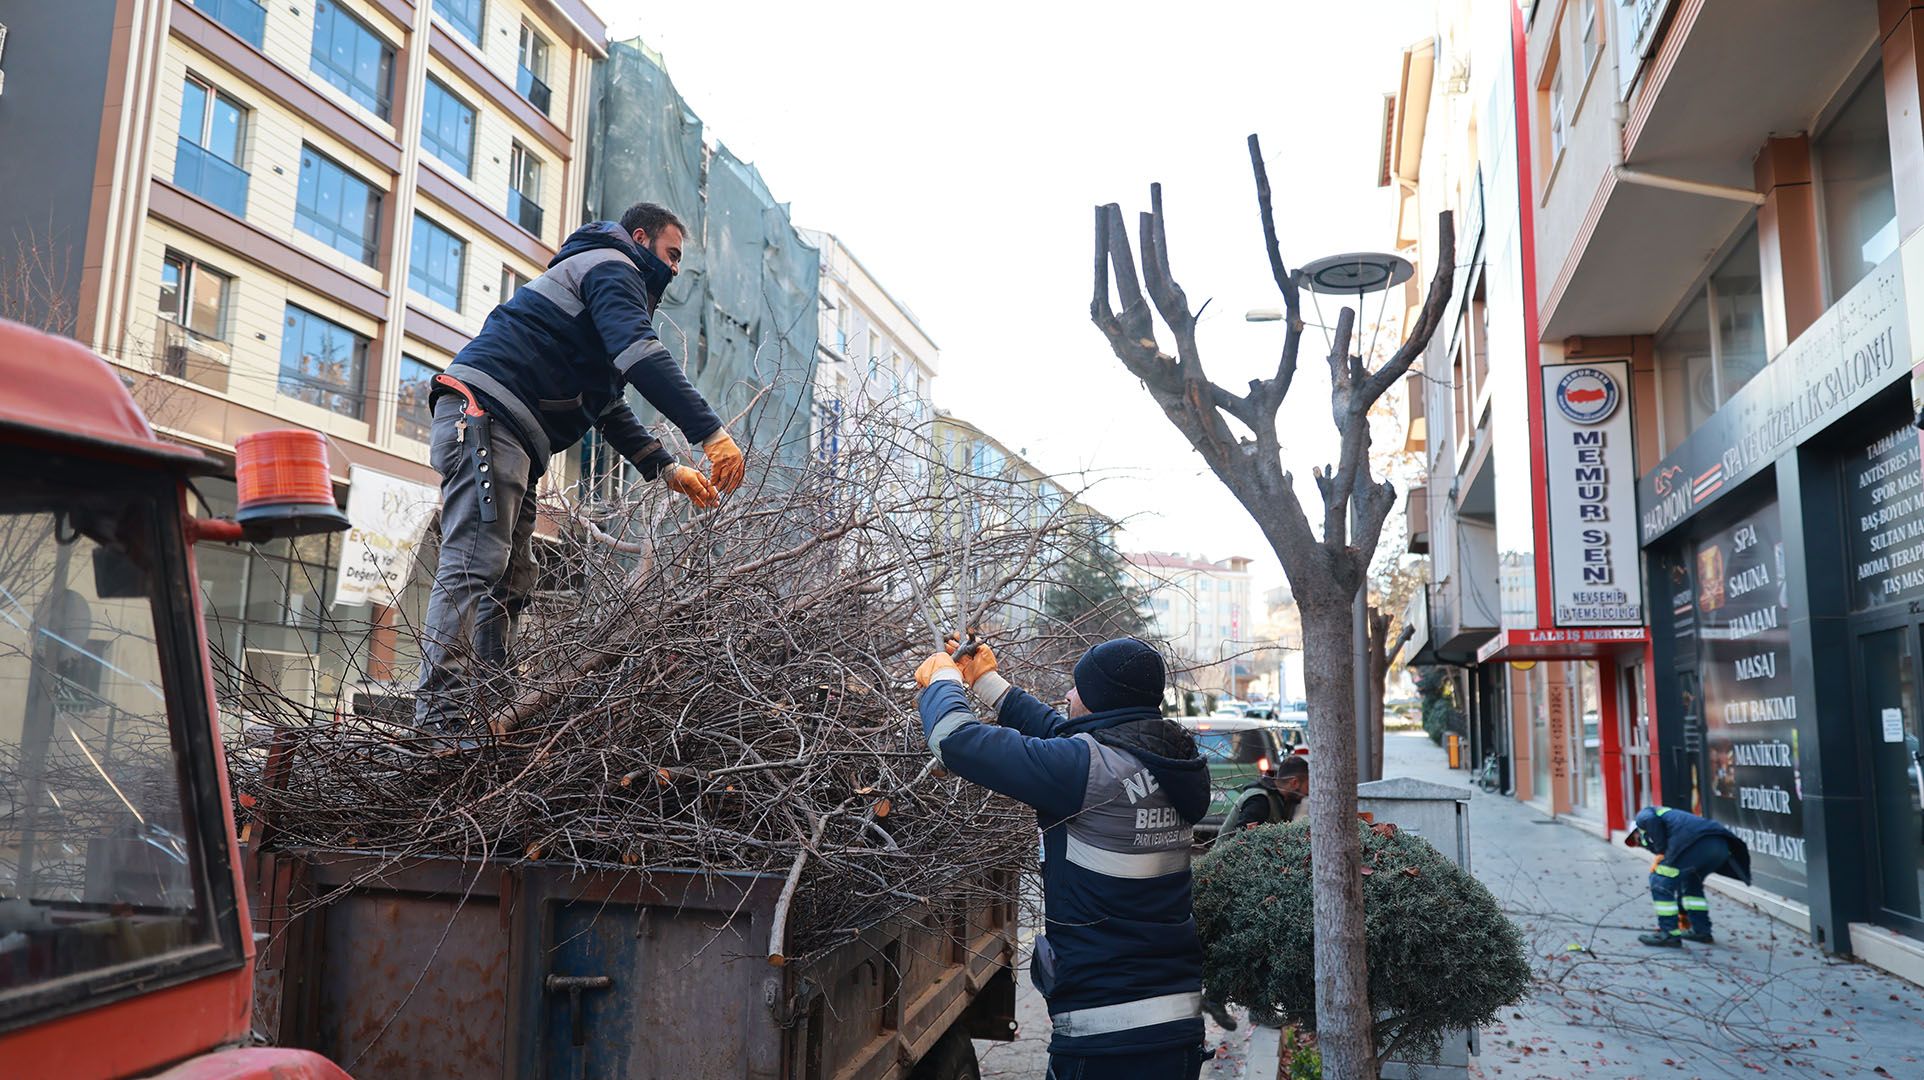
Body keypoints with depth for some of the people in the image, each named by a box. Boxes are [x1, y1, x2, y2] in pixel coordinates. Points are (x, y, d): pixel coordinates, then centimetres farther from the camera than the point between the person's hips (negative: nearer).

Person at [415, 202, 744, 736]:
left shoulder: (594, 273, 35)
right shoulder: (612, 267, 2)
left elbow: (606, 406, 33)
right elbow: (640, 353, -19)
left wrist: (667, 468, 24)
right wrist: (710, 432, -26)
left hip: (509, 437, 11)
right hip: (485, 412, -11)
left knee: (511, 581, 6)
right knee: (475, 567, -19)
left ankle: (485, 715, 4)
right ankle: (441, 716, -24)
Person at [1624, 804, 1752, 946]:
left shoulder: (1642, 815, 24)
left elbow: (1651, 820, -6)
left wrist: (1661, 852, 2)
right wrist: (1681, 913, 49)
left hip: (1696, 843, -9)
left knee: (1660, 884, 3)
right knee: (1692, 883, 31)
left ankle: (1670, 934, 4)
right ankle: (1701, 931, 30)